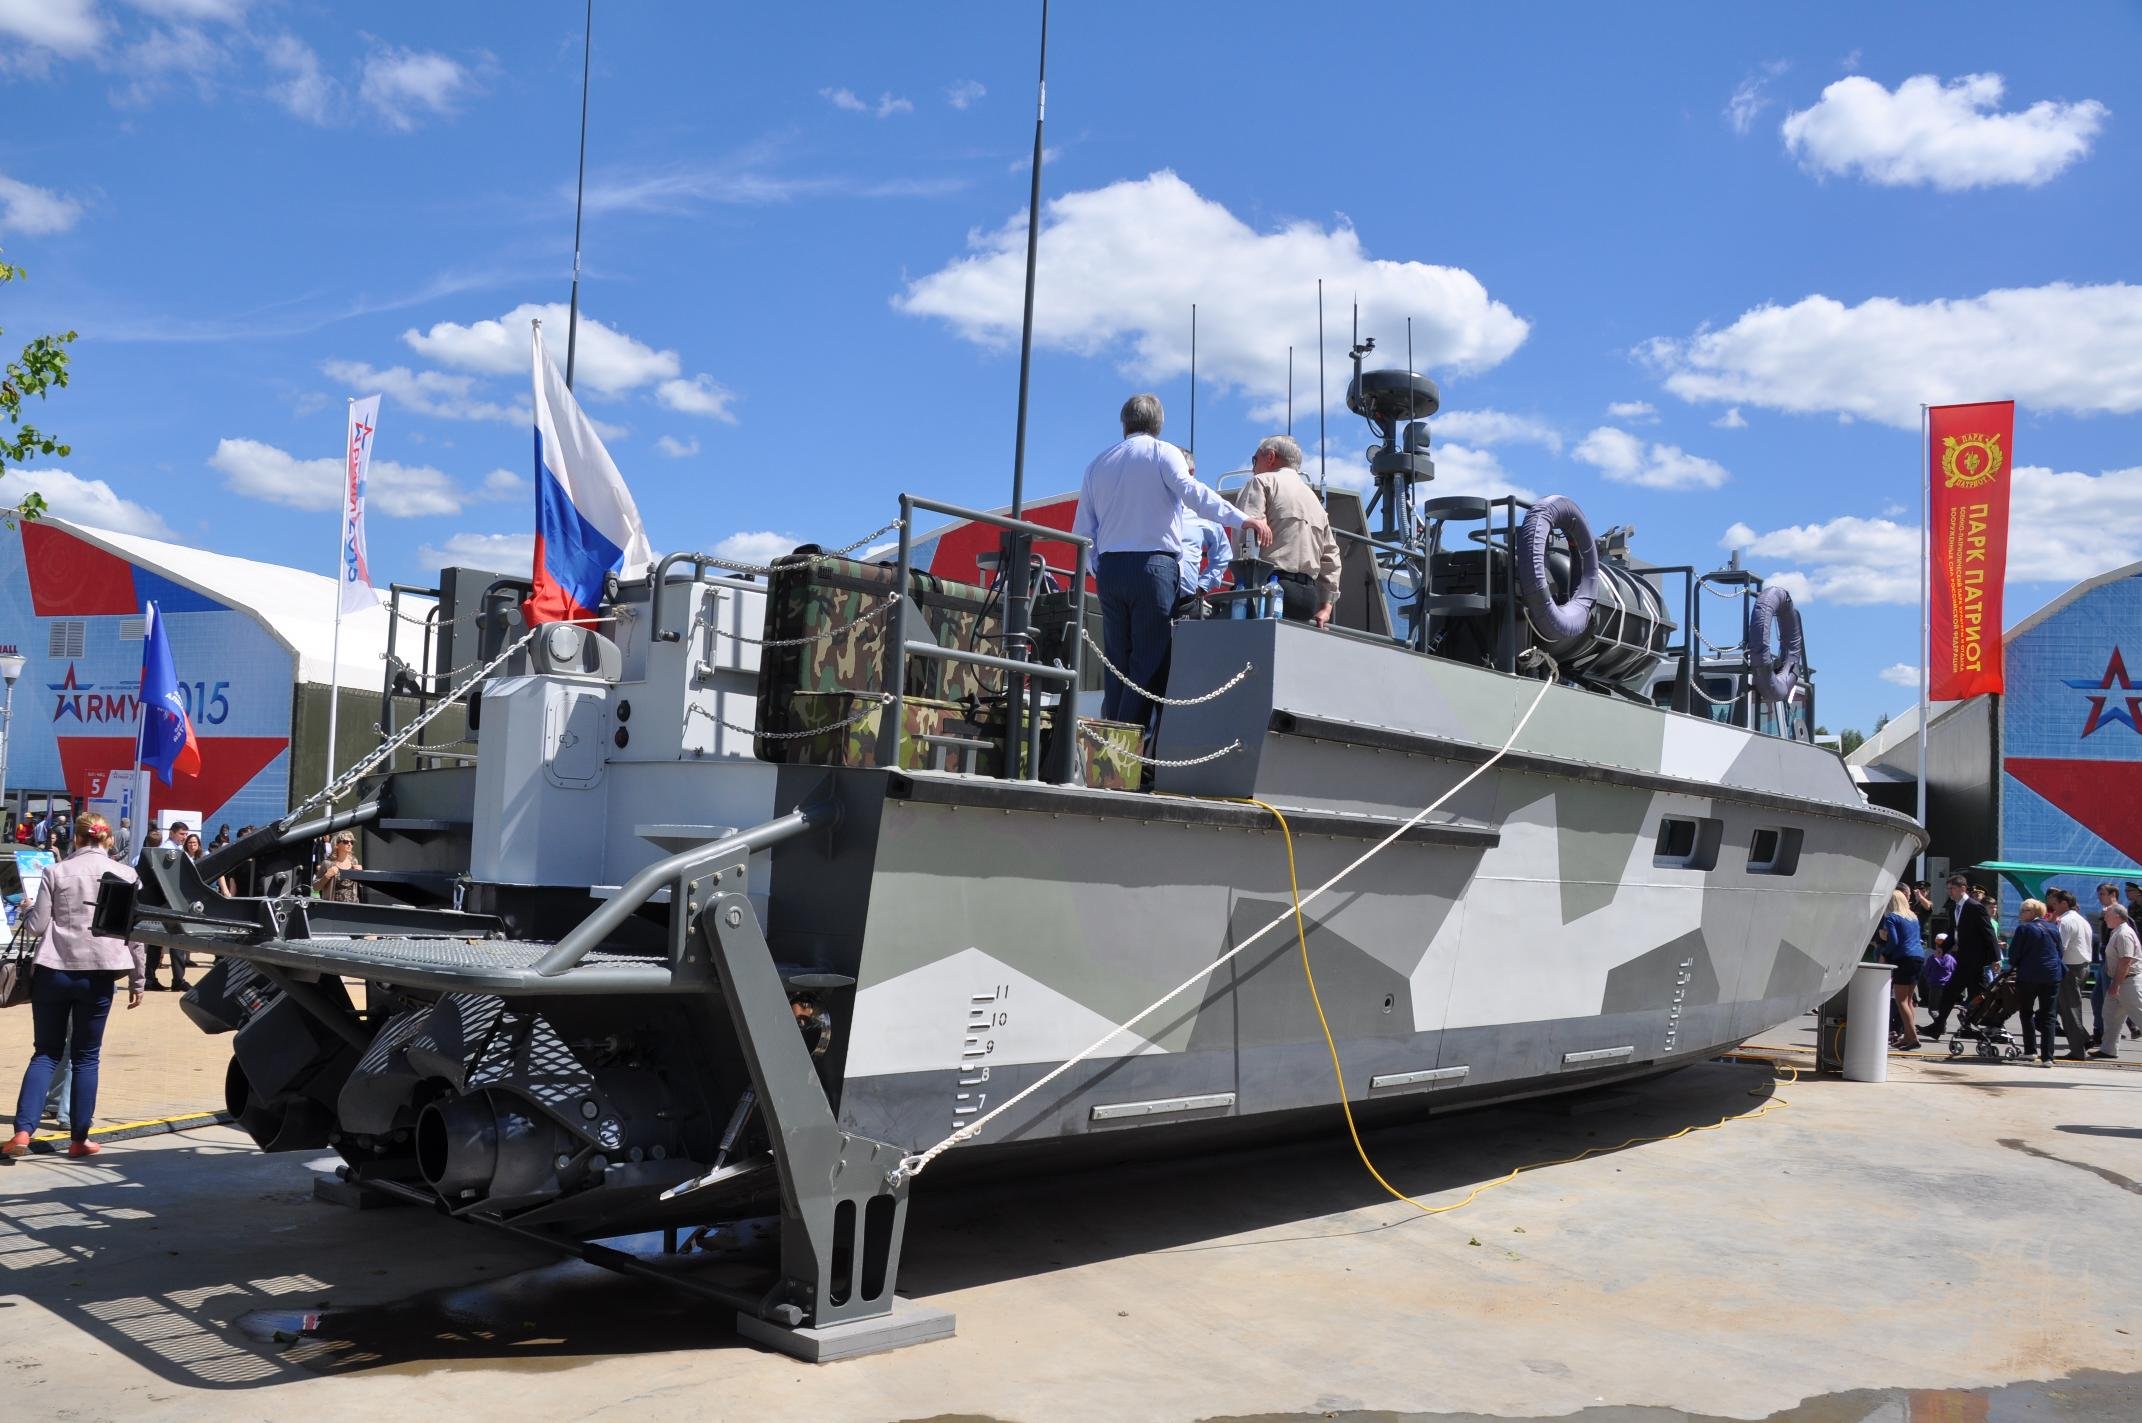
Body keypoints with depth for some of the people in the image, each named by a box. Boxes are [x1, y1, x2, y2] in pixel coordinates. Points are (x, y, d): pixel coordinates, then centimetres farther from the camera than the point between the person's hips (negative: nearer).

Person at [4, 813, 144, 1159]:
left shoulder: (56, 872, 1)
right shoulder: (126, 874, 1)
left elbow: (36, 925, 1)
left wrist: (26, 911, 24)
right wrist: (137, 980, 8)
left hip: (53, 971, 1)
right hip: (98, 974, 0)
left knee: (46, 1053, 10)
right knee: (86, 1056, 9)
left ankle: (23, 1131, -3)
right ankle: (79, 1138, 9)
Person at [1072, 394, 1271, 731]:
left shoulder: (1098, 463, 17)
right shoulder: (1163, 453, 2)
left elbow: (1082, 530, 15)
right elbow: (1191, 491, -16)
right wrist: (1242, 519, -23)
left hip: (1109, 568, 5)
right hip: (1153, 565, -5)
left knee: (1116, 663, 8)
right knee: (1150, 664, -5)